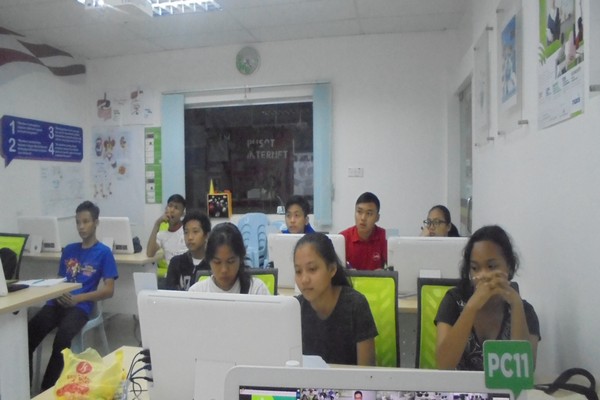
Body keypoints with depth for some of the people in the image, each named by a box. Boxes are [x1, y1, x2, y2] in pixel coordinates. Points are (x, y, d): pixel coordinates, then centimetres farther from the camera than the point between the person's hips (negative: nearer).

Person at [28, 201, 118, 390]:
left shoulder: (104, 252, 2)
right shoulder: (69, 250, 18)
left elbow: (109, 290, -2)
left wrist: (78, 298, -13)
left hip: (80, 307, -4)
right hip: (57, 303, 5)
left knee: (62, 337, -34)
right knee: (27, 334, -23)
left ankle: (47, 389, -15)